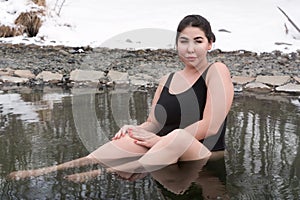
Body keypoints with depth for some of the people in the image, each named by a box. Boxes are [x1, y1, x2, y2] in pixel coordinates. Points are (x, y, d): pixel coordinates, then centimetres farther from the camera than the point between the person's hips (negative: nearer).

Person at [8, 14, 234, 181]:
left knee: (177, 137, -37)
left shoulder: (216, 71, -3)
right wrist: (133, 130, -12)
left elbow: (210, 127, -12)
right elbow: (152, 125, 11)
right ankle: (49, 172, -34)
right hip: (166, 156, 4)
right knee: (132, 139, -26)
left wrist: (159, 140, -13)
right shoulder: (166, 80, 15)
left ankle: (100, 176, -42)